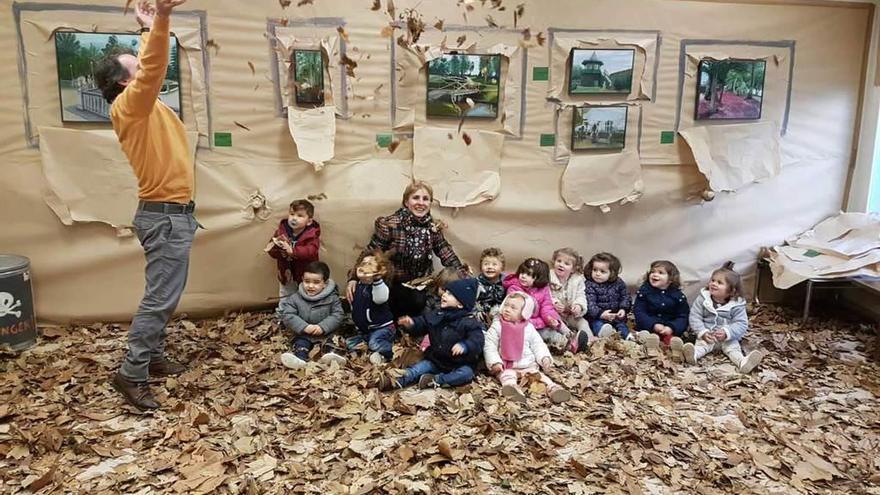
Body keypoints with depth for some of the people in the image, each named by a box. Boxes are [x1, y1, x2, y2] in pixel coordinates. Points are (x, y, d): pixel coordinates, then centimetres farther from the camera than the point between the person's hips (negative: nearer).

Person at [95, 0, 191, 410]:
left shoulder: (141, 105, 12)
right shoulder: (129, 105, -14)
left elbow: (150, 66, 31)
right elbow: (154, 69, -33)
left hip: (169, 212, 10)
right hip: (165, 216, -10)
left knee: (162, 295, 15)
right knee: (160, 299, -8)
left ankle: (154, 356, 26)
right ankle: (131, 374, -1)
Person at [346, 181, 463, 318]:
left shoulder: (433, 228, 1)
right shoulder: (389, 224, -13)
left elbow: (447, 254, 4)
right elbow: (370, 253, -11)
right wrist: (354, 278, -20)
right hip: (393, 286, -5)